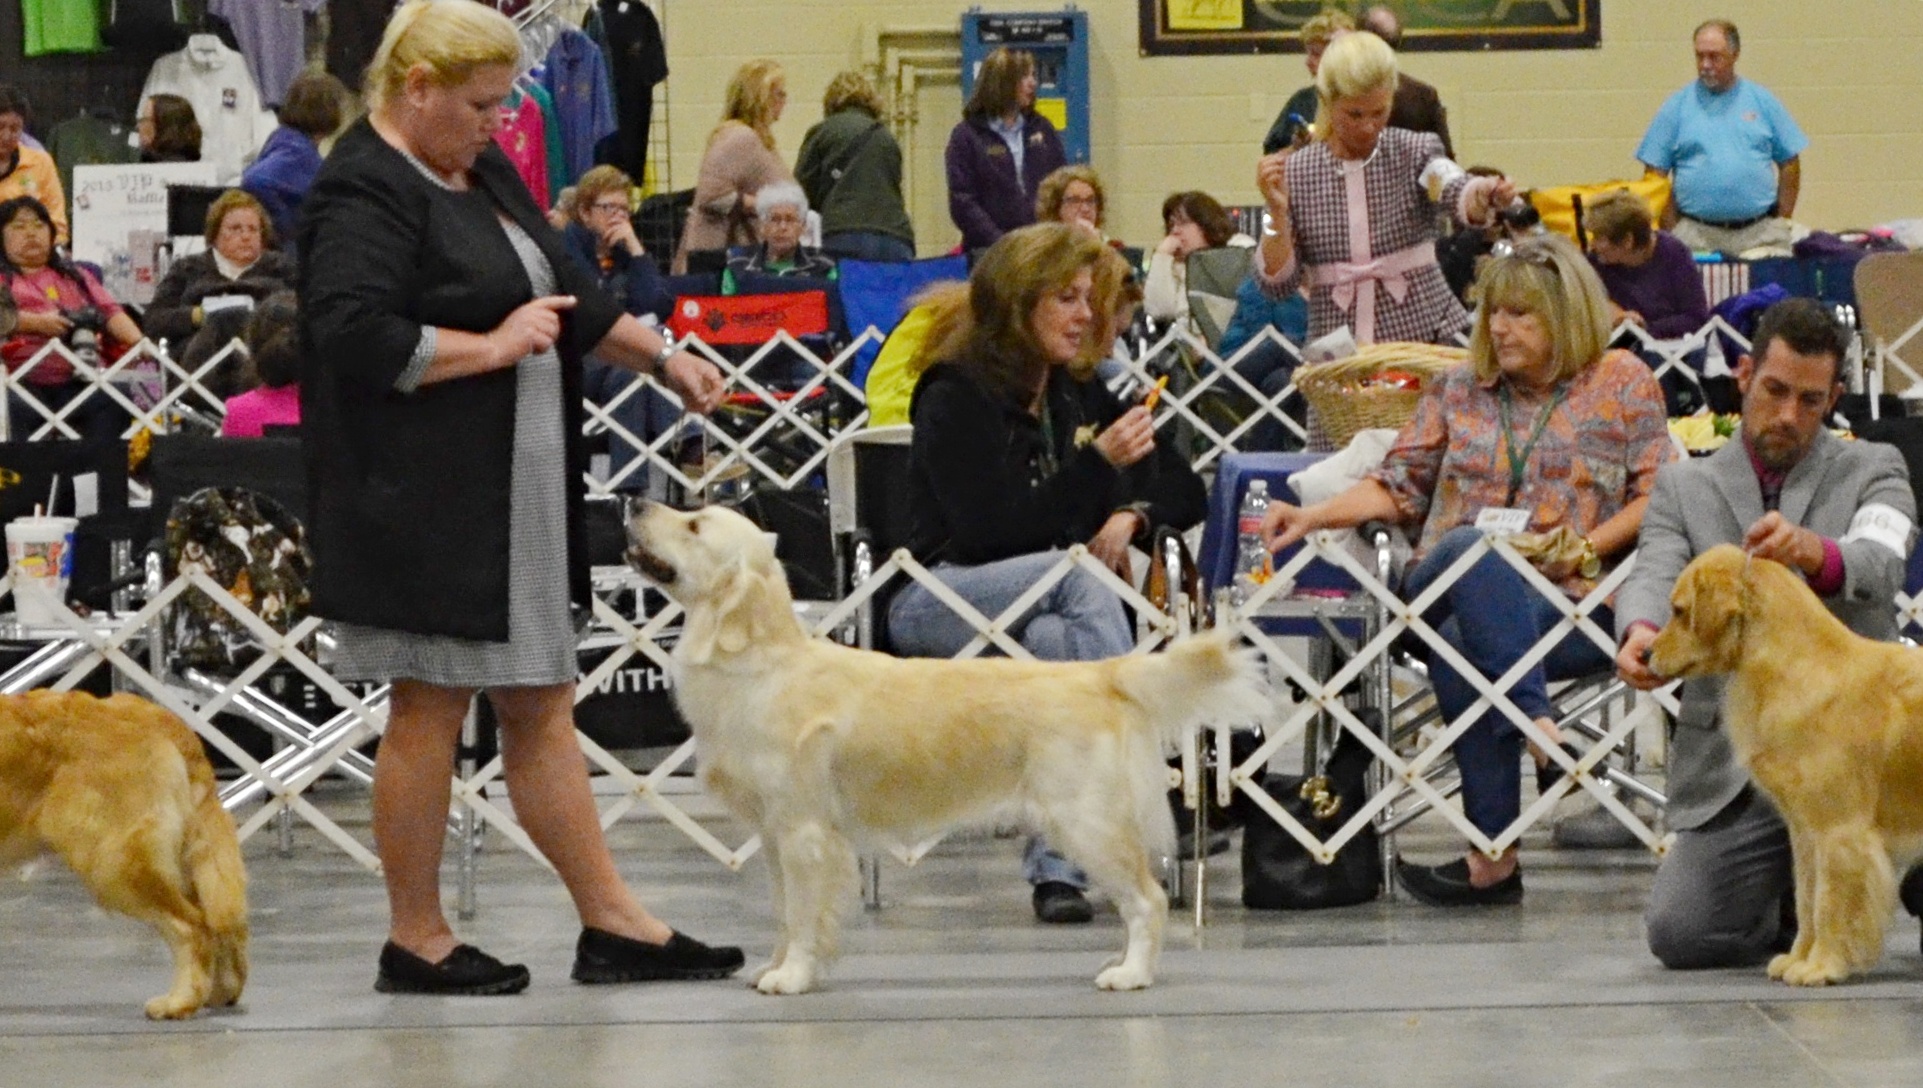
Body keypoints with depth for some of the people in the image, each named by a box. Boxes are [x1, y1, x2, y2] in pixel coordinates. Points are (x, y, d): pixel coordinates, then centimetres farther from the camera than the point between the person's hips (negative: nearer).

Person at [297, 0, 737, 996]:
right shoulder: (364, 194, -15)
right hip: (426, 499, -9)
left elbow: (566, 293, 25)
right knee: (430, 712, -1)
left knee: (540, 707, 11)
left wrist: (662, 356, 19)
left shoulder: (480, 170, 15)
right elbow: (358, 341, -25)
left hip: (513, 493, 9)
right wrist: (496, 346, -18)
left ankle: (612, 923, 13)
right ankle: (416, 941, 9)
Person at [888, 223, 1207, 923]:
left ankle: (1058, 865, -41)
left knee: (1057, 643, -34)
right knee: (1072, 571, -34)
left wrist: (1132, 514, -5)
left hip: (1046, 610, 5)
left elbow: (1188, 492, 19)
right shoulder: (954, 398, -6)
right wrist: (1097, 463, -24)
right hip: (937, 599, -5)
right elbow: (987, 530, -19)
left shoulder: (1078, 398, 14)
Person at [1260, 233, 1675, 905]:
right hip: (1444, 590, 3)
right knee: (1473, 546, -36)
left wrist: (1589, 544, -10)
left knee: (1463, 648, -36)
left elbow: (1660, 495, 4)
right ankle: (1541, 733, -44)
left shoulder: (1623, 383, 11)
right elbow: (1399, 487, 17)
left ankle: (1493, 858, -35)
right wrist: (1314, 516, 2)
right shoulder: (1458, 391, 21)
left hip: (1571, 599, -3)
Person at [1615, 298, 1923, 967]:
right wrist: (1639, 632, -33)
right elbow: (1655, 577, -7)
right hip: (1736, 771, 1)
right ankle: (1800, 902, 16)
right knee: (1678, 933, -18)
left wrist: (1813, 552, -38)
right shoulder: (1683, 489, 12)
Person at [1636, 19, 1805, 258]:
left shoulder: (1762, 101, 8)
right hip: (1697, 235, -1)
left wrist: (1782, 221, 4)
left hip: (1760, 233, 1)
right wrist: (1672, 230, -3)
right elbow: (1656, 174, 4)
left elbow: (1790, 164, 11)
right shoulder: (1677, 107, 6)